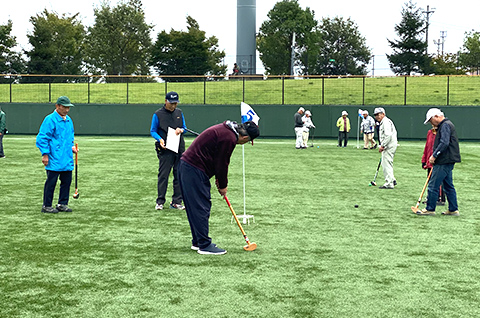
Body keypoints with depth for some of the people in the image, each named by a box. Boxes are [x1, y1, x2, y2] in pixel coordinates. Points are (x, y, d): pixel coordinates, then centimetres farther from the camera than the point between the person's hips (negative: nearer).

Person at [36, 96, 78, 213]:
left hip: (67, 158, 7)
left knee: (66, 181, 9)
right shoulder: (50, 120, -10)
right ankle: (46, 206, 8)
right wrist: (45, 154, -15)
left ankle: (62, 204, 20)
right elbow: (42, 138, -11)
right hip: (54, 159, -7)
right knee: (51, 182, -2)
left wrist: (71, 146, 12)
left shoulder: (69, 120, 14)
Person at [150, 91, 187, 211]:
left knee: (179, 175, 5)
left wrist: (181, 130, -4)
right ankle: (160, 202, 4)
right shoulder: (158, 114, -1)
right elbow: (153, 131, 2)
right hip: (165, 149, -4)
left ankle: (176, 202, 12)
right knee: (163, 175, -5)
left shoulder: (179, 112, 13)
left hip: (180, 149, 4)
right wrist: (160, 139, -17)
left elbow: (185, 128, 19)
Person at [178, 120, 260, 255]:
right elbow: (222, 163, -13)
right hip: (194, 170, -11)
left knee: (197, 207, 15)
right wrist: (223, 186, 2)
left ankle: (198, 242, 22)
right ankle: (204, 245, 0)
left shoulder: (226, 130, 14)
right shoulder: (229, 138, -19)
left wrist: (219, 179, 15)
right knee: (201, 207, -6)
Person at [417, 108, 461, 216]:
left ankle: (430, 209, -1)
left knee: (433, 186, -6)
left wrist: (434, 155, -19)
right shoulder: (446, 125, 21)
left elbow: (444, 143, -23)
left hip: (444, 162, -11)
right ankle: (453, 209, 18)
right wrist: (435, 157, 17)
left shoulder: (445, 125, -12)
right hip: (447, 161, 11)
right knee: (448, 186, 14)